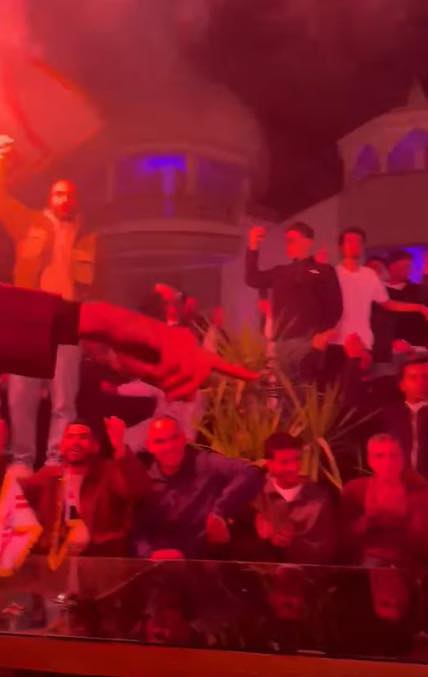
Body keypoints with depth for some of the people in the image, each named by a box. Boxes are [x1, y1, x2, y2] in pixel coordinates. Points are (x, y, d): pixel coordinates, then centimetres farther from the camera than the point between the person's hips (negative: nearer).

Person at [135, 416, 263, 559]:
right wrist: (151, 553, -19)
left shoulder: (203, 463, 1)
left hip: (211, 556, -1)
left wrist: (220, 513, -23)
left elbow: (250, 474, -14)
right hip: (168, 564, 1)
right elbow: (138, 531, 2)